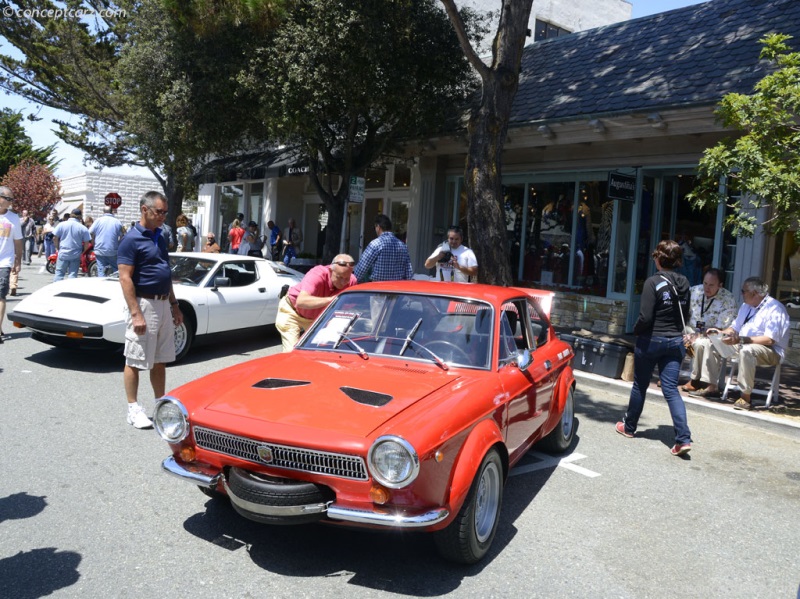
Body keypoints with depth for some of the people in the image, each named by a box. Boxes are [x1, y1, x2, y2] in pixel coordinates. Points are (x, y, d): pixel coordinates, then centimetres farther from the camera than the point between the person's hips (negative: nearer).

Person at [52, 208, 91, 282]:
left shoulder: (62, 224, -1)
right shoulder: (83, 228, -5)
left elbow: (55, 238, 1)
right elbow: (86, 244, -4)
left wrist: (58, 248, 15)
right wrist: (82, 252, 12)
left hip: (63, 254, 1)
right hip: (76, 255, -1)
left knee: (59, 273, 7)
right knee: (73, 275, 2)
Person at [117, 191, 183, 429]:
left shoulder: (160, 238, 13)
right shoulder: (132, 239, -11)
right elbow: (125, 278, -16)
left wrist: (174, 305, 17)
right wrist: (136, 314, -21)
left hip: (163, 305, 8)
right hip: (143, 304, -8)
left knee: (160, 361, 14)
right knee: (135, 361, 3)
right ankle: (133, 409, 12)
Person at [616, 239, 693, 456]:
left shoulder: (653, 283, -16)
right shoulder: (684, 284, 4)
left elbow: (646, 317, -19)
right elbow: (685, 315, 12)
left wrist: (636, 330, -1)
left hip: (651, 341, -5)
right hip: (675, 342, 5)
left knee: (640, 386, 12)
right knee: (671, 389, 4)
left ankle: (629, 427, 29)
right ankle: (684, 438, -7)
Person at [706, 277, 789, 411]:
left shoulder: (774, 308, -14)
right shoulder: (746, 306, 14)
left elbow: (769, 340, -24)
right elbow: (735, 328, 19)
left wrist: (741, 340, -31)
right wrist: (721, 332, -3)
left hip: (771, 352, -8)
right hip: (742, 345, 9)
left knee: (746, 350, -40)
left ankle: (746, 397, -35)